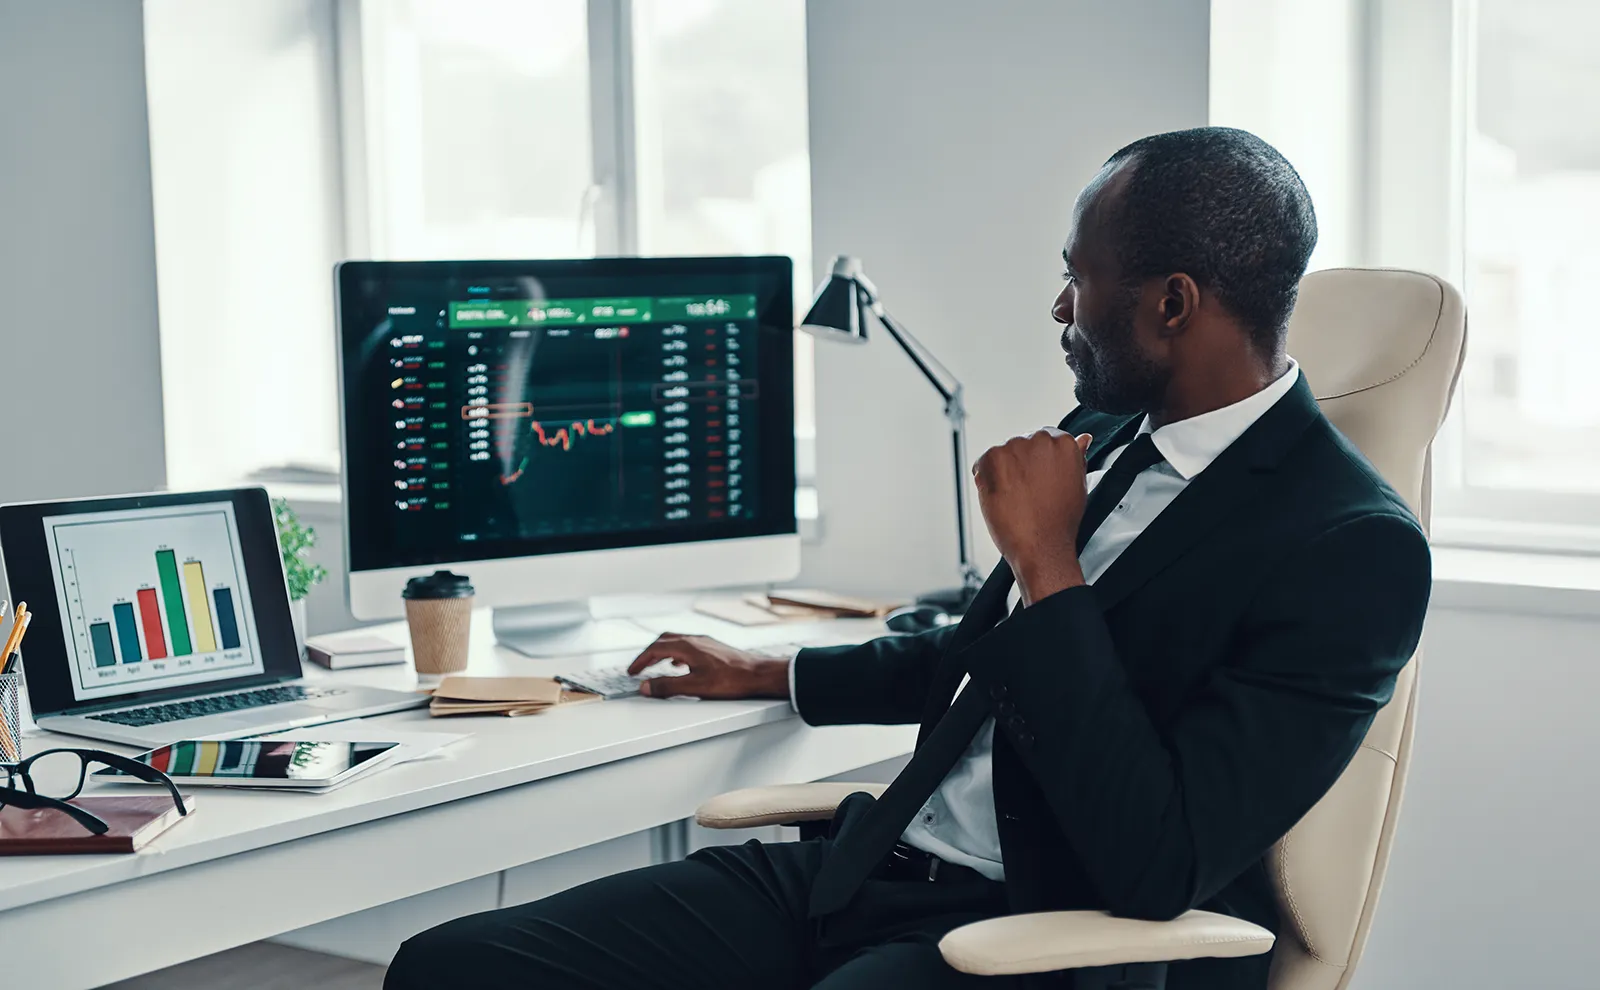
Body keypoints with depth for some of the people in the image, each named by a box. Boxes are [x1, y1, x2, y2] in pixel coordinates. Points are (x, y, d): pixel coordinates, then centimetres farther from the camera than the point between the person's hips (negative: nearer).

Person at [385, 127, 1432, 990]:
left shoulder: (1354, 545, -15)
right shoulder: (1107, 437, 11)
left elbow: (1158, 869, -23)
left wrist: (1046, 561, -19)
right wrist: (770, 674, 36)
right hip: (868, 866, 8)